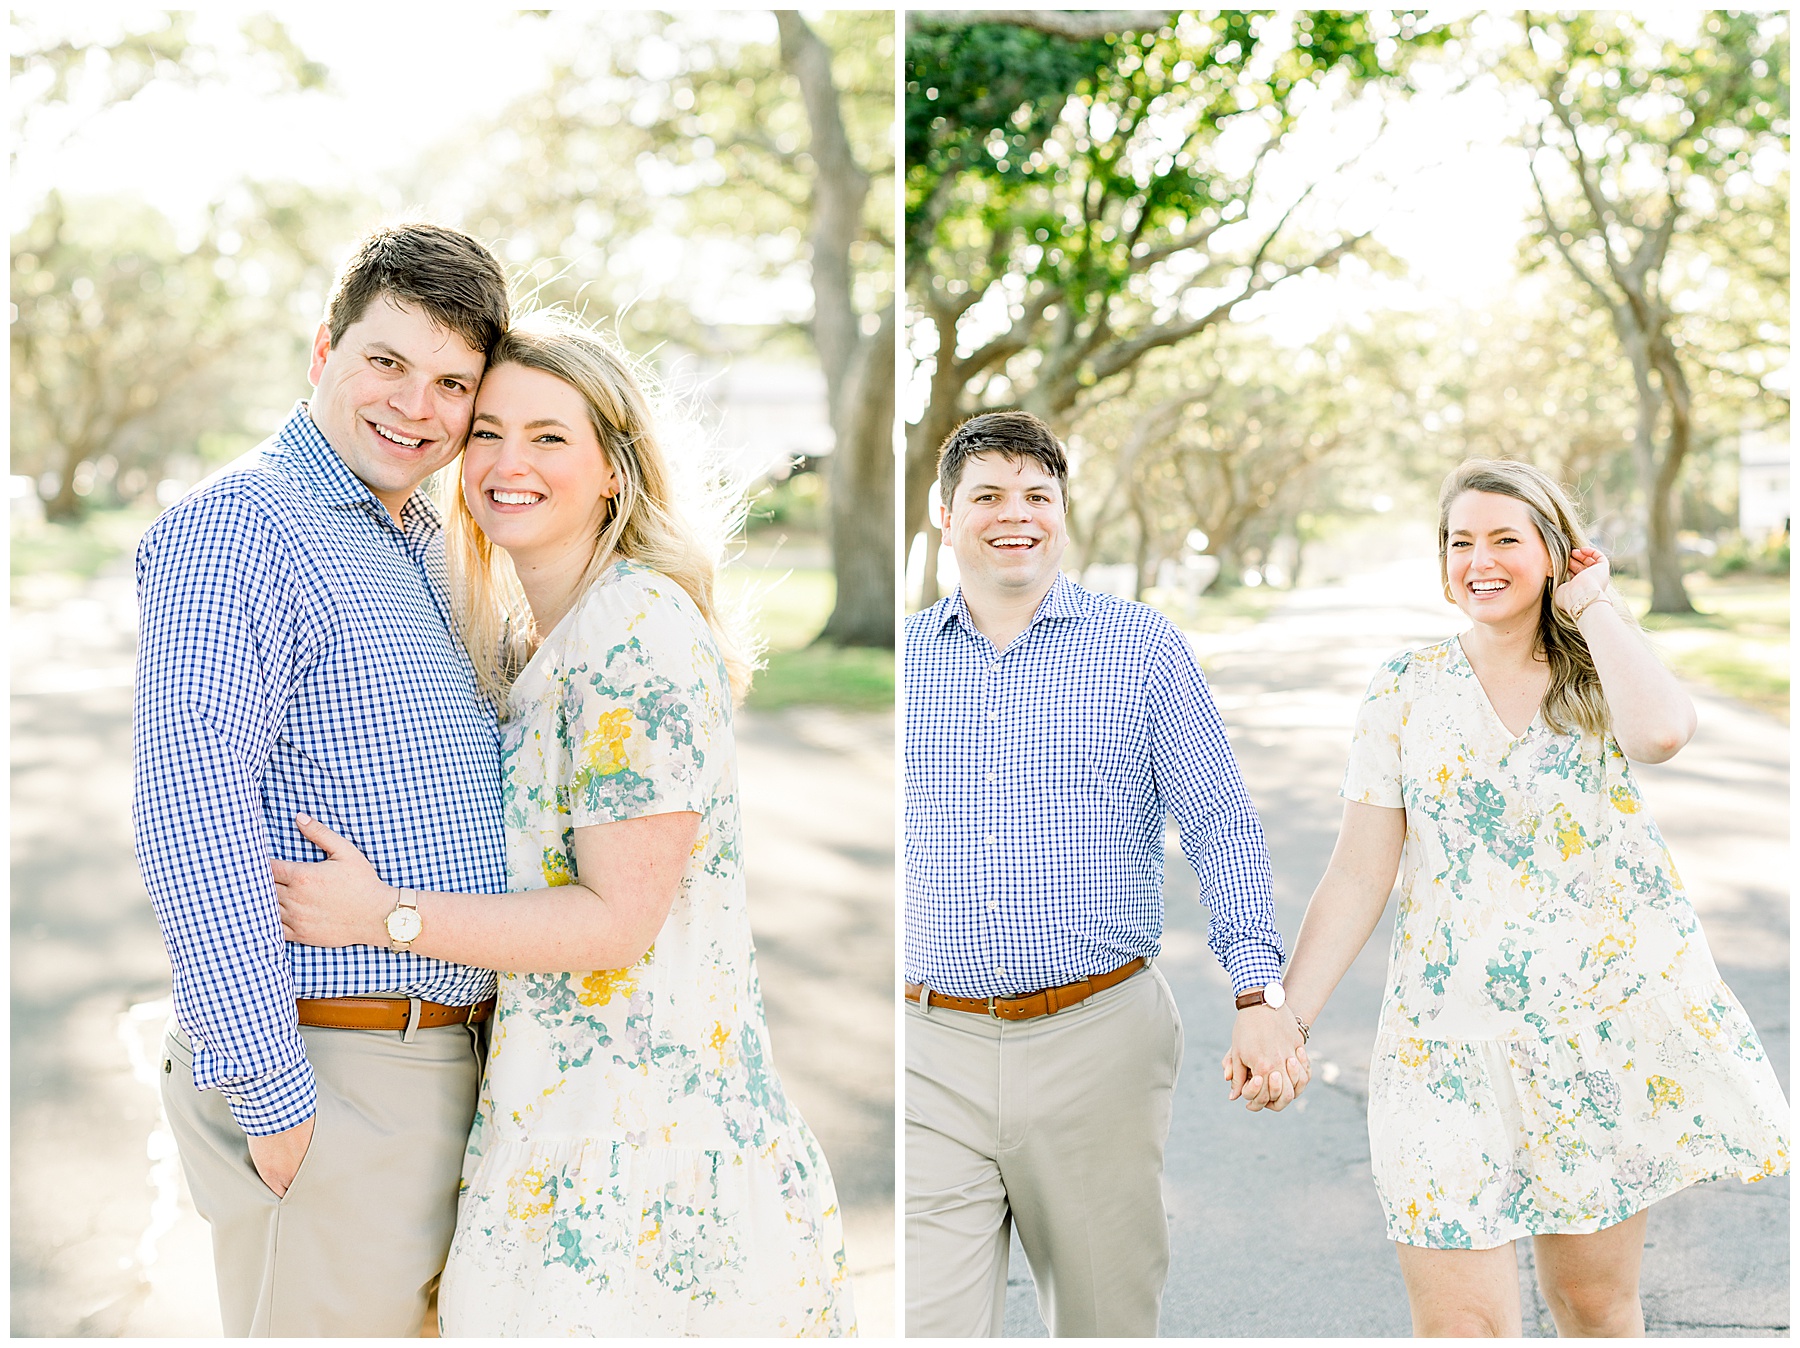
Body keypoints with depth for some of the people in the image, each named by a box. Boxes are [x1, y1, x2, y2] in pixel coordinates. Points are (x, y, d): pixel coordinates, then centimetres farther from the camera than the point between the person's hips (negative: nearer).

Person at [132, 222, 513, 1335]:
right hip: (331, 1074, -9)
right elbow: (193, 817, -20)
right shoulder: (236, 529, -13)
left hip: (449, 1062, 9)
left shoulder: (422, 547, 15)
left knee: (408, 1319, 18)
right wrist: (271, 1090, -22)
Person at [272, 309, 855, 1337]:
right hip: (546, 1095, 9)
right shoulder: (518, 638, 12)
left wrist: (385, 916, -16)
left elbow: (620, 919, -19)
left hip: (644, 1117, -8)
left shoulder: (642, 629, -17)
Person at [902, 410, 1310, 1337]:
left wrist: (1259, 993, -9)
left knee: (1109, 1315, 13)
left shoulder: (1142, 647, 3)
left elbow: (1220, 826, 1)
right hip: (931, 1051, 1)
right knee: (925, 1320, -4)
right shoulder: (901, 658, 8)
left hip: (1098, 1040, 0)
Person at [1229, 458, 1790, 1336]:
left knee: (1593, 1297, 12)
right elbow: (1358, 876, 2)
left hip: (1614, 1018, 1)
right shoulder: (1407, 688, 3)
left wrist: (1593, 605, -9)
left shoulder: (1603, 672, 3)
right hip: (1453, 1030, 0)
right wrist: (1284, 1019, -5)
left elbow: (1660, 733, -23)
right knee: (1458, 1323, -7)